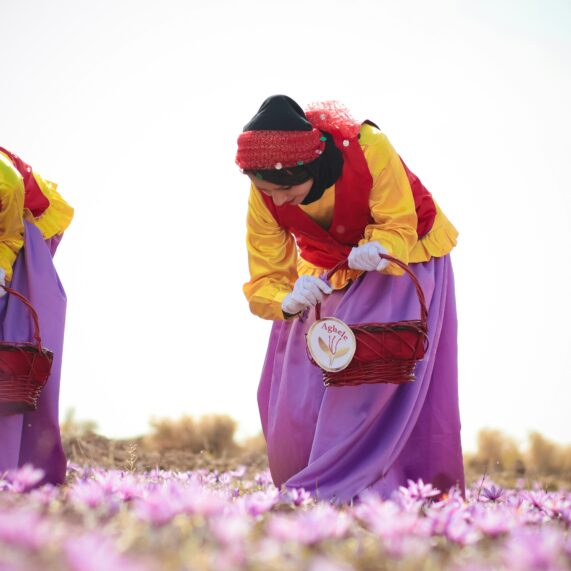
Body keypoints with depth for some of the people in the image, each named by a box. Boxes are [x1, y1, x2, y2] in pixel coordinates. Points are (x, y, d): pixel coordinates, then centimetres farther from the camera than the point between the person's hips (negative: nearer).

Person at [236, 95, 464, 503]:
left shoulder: (368, 148, -36)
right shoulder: (263, 199, -25)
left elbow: (400, 225, -24)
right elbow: (266, 280, -20)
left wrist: (378, 251, -47)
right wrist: (289, 300, -44)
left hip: (402, 257, -3)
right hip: (325, 274, 3)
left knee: (378, 374, -18)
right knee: (297, 391, -3)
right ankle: (300, 493, 13)